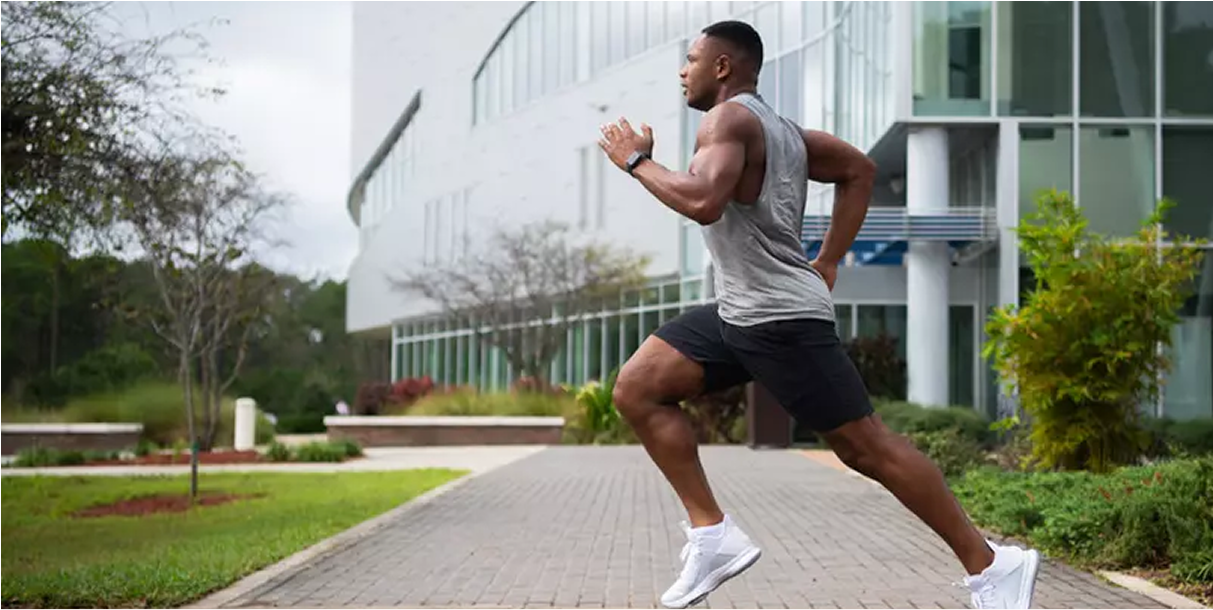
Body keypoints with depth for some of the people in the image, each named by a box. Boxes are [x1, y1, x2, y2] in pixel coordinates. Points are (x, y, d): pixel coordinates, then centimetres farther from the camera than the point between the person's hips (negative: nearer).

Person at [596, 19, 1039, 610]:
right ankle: (712, 533, 0)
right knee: (636, 388, 2)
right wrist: (827, 263, 24)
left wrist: (636, 161, -15)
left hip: (782, 318, -10)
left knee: (866, 447, -6)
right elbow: (859, 169, 27)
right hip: (738, 311, 10)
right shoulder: (780, 128, 17)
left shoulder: (728, 118, -13)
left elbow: (703, 202, -31)